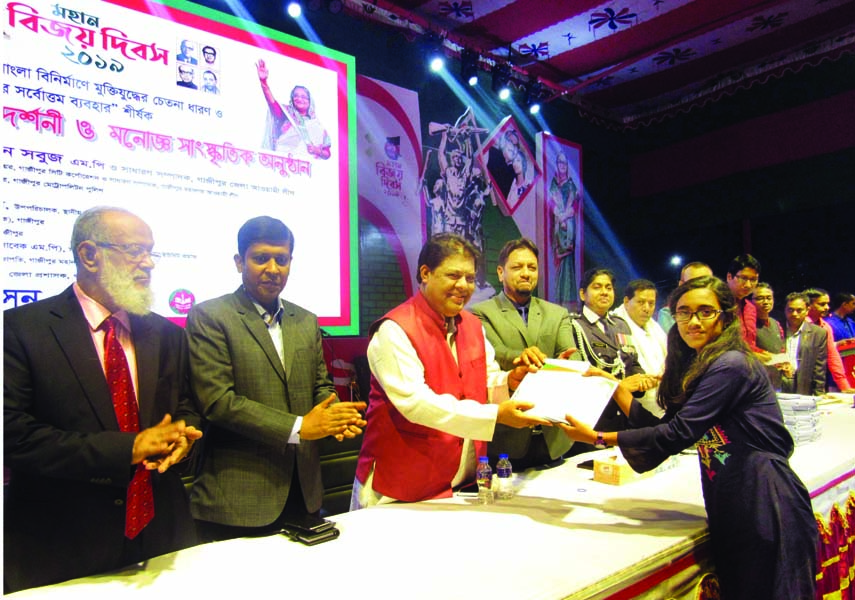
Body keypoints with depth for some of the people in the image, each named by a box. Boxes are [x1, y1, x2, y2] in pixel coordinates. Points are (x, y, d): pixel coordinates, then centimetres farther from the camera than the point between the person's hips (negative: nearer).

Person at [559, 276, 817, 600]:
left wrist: (599, 438, -22)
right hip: (730, 503, 8)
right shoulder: (694, 366, 12)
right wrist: (617, 388, 5)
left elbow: (679, 433, -23)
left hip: (763, 503, -8)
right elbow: (665, 427, 9)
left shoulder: (731, 364, -17)